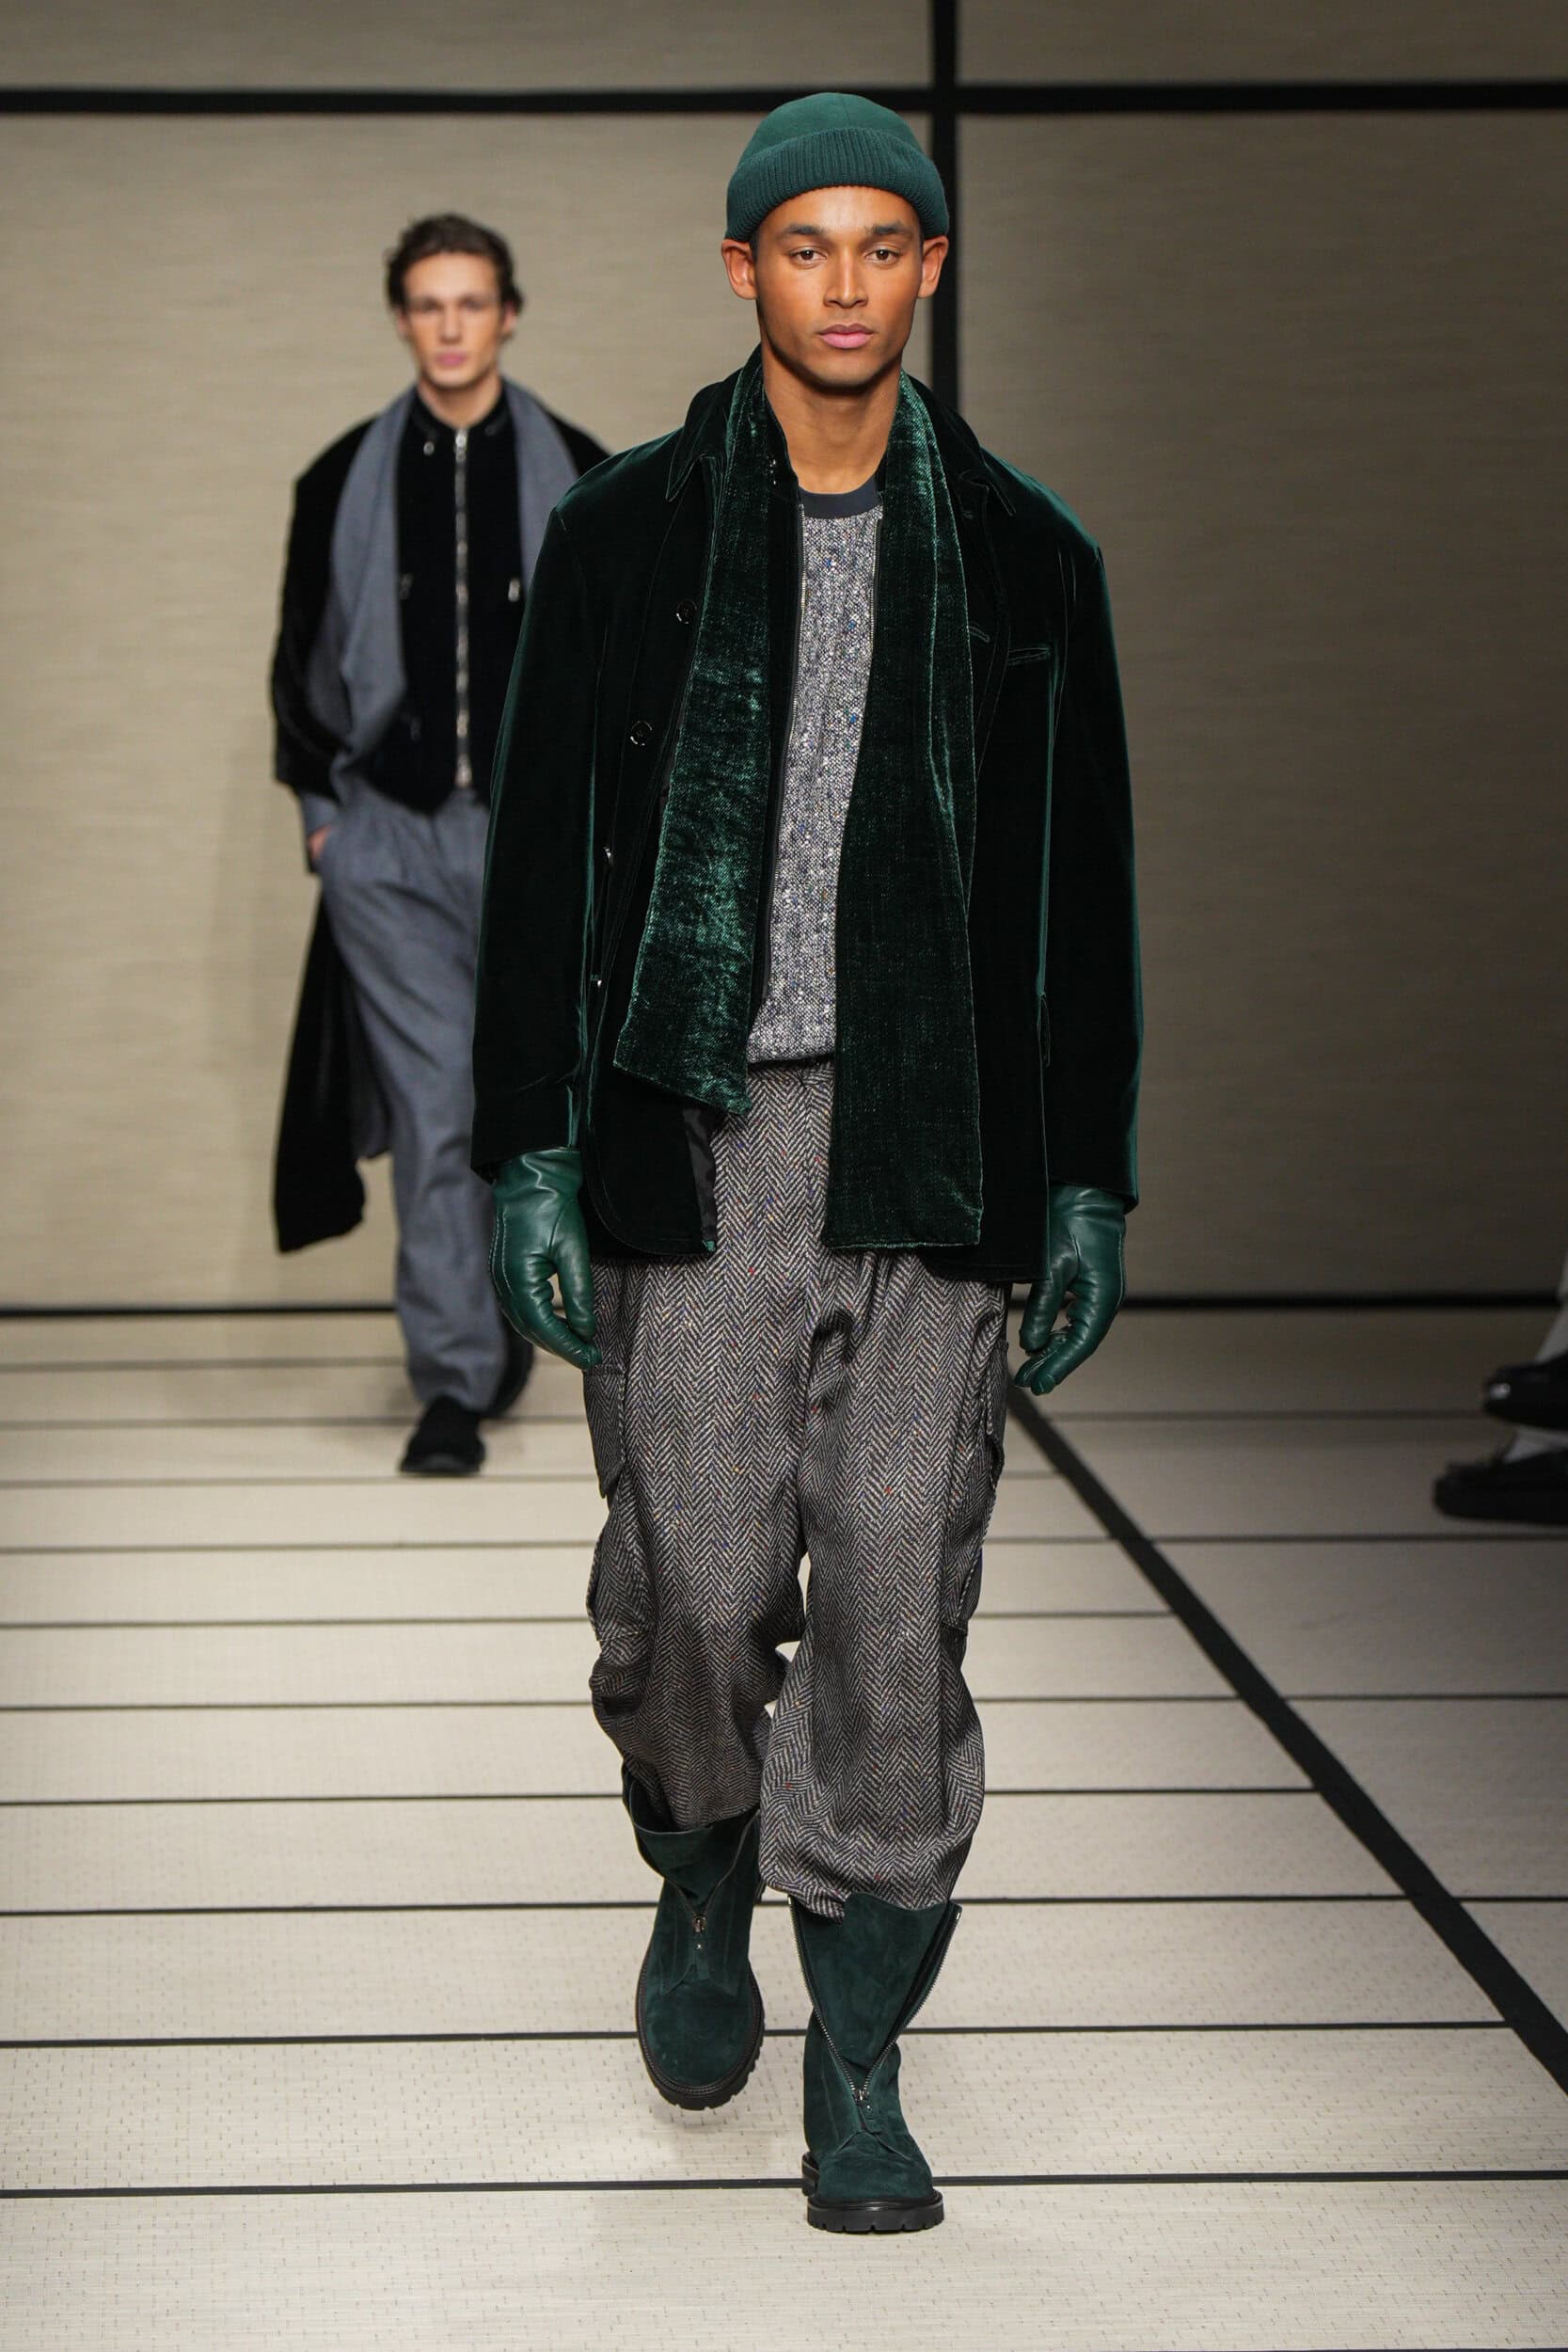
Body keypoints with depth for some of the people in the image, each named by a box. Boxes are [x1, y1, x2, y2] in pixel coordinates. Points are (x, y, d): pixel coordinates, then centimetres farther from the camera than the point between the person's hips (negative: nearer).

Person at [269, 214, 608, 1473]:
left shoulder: (579, 480, 5)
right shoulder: (344, 484, 6)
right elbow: (303, 659, 13)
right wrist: (323, 805, 6)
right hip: (389, 845, 0)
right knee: (431, 1112, -5)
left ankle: (506, 1314, 28)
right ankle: (454, 1381, -1)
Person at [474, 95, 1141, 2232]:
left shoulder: (1022, 555, 8)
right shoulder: (624, 536, 5)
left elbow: (1081, 893, 11)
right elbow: (541, 860, 4)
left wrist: (1088, 1185, 6)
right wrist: (530, 1159, -3)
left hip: (933, 1153, 1)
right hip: (690, 1139, 0)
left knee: (898, 1605, -1)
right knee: (696, 1591, 2)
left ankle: (859, 2068, 9)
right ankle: (704, 1892, 33)